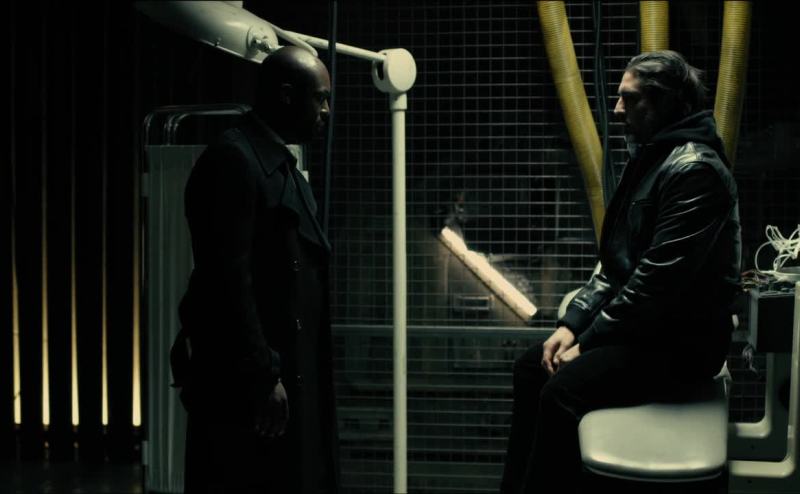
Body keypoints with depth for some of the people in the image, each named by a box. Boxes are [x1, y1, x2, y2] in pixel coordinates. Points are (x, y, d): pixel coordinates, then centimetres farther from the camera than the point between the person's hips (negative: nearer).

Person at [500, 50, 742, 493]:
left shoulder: (694, 170, -19)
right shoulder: (651, 158, 14)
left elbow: (659, 278, -24)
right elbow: (616, 262, 16)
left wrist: (589, 342, -17)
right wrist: (571, 323, 4)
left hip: (683, 340, -10)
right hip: (641, 324, 10)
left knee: (563, 389, -25)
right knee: (531, 367, 7)